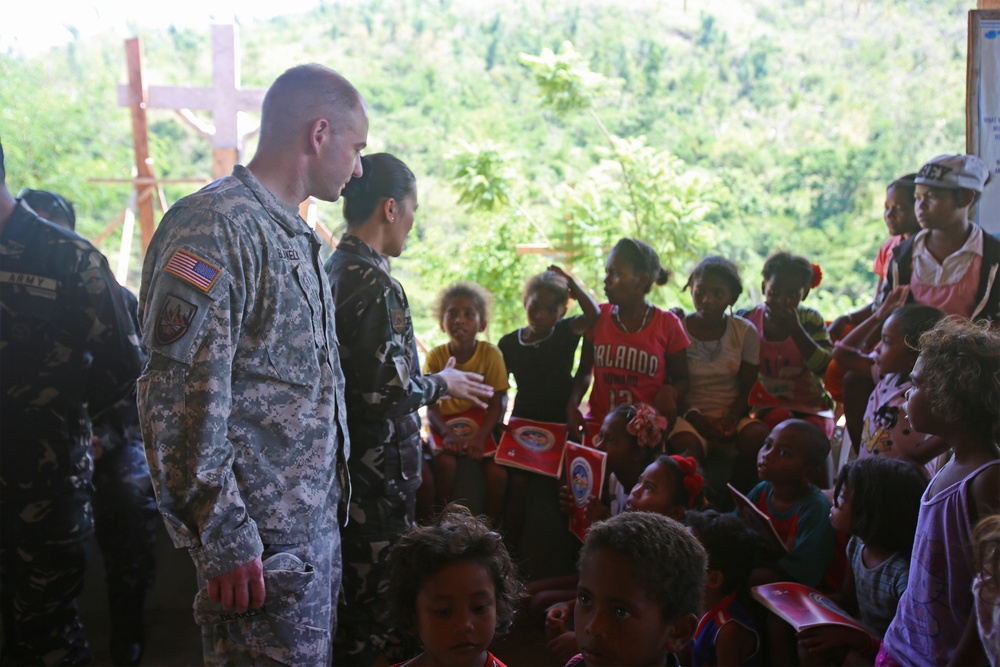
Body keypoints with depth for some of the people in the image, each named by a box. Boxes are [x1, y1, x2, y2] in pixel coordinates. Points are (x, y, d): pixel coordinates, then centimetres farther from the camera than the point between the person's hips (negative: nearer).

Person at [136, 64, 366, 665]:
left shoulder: (295, 234, 15)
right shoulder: (216, 226, -17)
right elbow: (179, 402, -22)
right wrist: (224, 540, -20)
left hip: (318, 524, 9)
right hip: (265, 544, -9)